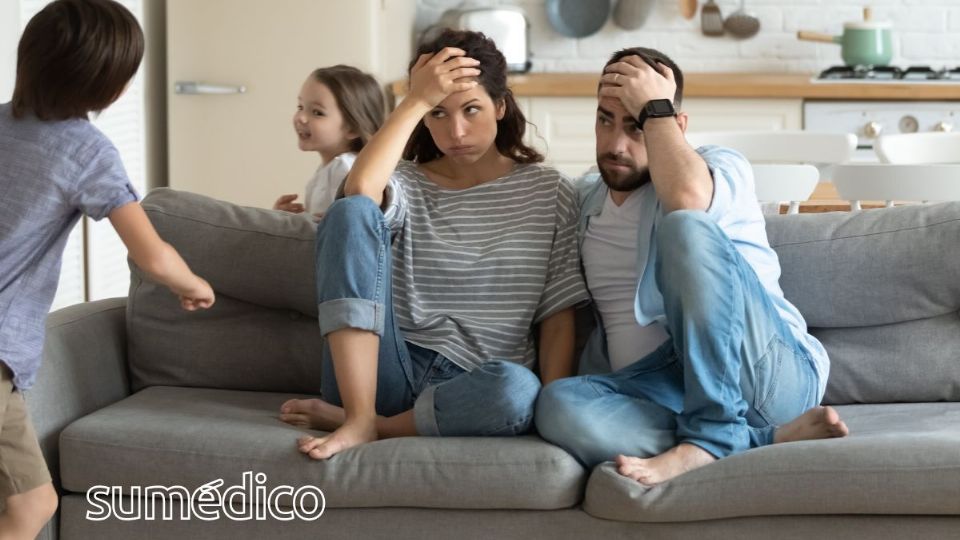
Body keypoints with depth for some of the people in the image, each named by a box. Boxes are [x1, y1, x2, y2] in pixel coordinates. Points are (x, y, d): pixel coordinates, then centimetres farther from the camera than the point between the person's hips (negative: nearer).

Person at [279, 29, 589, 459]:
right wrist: (417, 101, -13)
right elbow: (358, 190, -17)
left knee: (518, 391, -40)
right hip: (390, 373, 1)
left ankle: (360, 422, -15)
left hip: (472, 391, -1)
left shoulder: (548, 192, 8)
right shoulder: (407, 184, 9)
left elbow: (558, 319, 3)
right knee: (352, 212, -20)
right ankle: (359, 418, -25)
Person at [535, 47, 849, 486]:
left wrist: (654, 109, -7)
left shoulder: (720, 166, 5)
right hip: (654, 388, 4)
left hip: (766, 372, -4)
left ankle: (710, 434, -31)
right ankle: (771, 438, -28)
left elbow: (687, 198, -20)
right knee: (559, 406, -31)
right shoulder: (584, 200, 23)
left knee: (685, 228, -29)